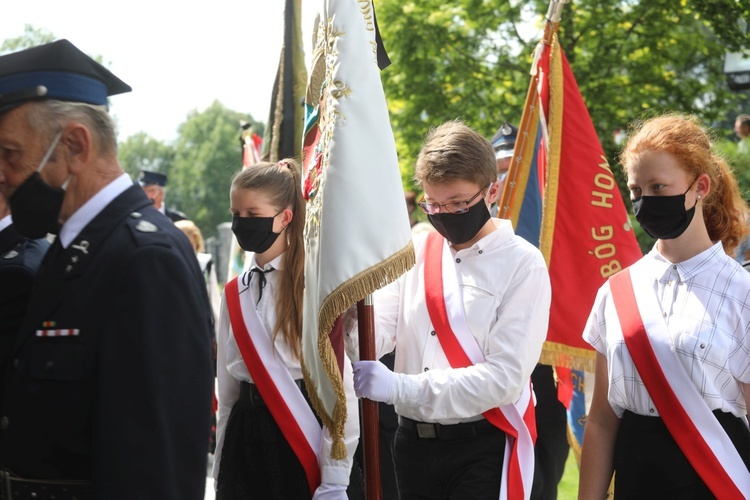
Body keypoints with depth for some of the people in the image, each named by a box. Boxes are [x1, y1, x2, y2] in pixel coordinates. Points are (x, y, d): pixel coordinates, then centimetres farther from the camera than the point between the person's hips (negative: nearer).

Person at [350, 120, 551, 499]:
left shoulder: (522, 263, -9)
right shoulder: (416, 251, 6)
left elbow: (505, 377, -17)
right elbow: (379, 333, -2)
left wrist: (399, 388, -22)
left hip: (483, 448, -5)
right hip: (413, 440, 5)